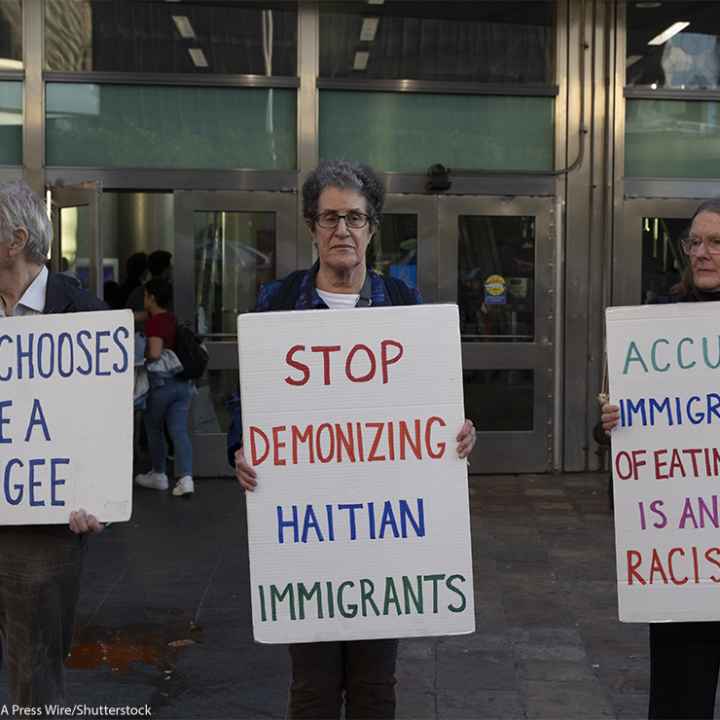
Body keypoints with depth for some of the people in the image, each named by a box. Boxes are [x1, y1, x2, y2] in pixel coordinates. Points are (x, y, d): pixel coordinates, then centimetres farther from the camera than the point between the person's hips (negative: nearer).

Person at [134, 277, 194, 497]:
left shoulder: (154, 322, -13)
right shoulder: (172, 319, 11)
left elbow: (155, 353, -22)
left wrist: (141, 354, -4)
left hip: (161, 382, -6)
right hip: (181, 382, 6)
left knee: (154, 428, 14)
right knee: (179, 430, 1)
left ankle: (159, 475, 25)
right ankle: (185, 477, -12)